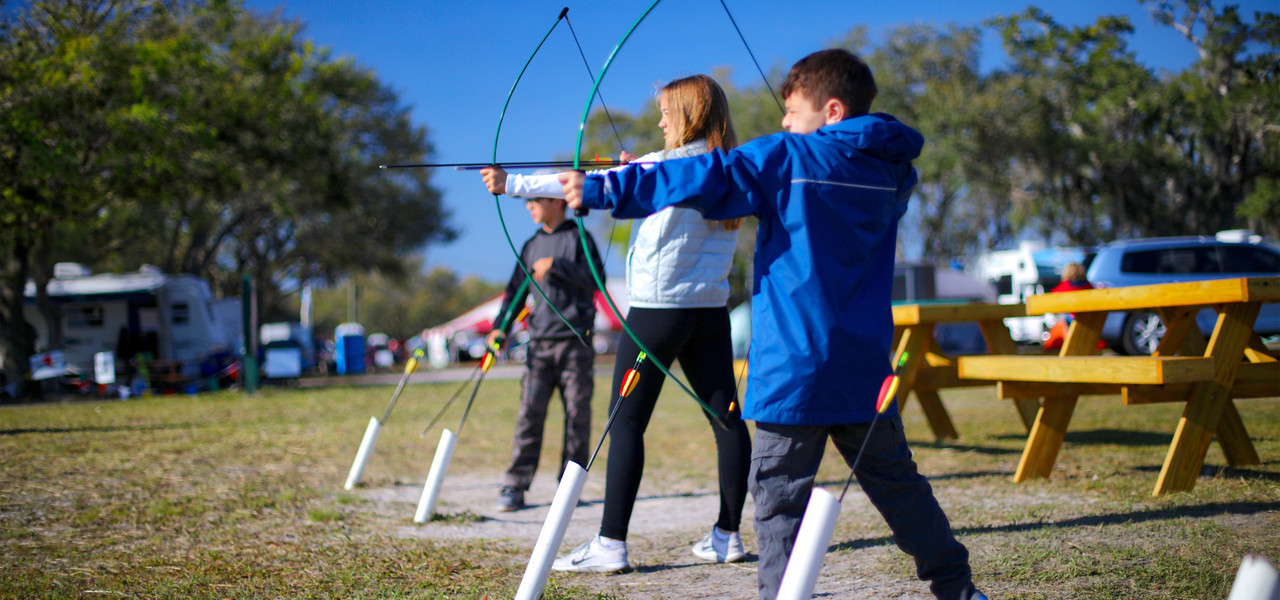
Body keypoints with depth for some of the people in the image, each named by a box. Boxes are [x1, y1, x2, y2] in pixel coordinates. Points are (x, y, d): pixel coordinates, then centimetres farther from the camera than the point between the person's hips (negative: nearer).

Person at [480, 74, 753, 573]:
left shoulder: (668, 166, -10)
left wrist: (512, 184, -3)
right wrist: (640, 169, 27)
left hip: (658, 308, -7)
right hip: (710, 309, 7)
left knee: (626, 423, -3)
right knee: (727, 418, 7)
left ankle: (610, 544, -5)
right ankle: (728, 535, 11)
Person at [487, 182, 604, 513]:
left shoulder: (578, 237, 2)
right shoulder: (532, 246, 16)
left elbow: (594, 279, -9)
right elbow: (516, 290, 19)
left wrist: (556, 265, -15)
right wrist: (500, 327, 7)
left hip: (576, 340, -3)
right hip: (540, 341, 4)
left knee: (577, 413, -1)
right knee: (529, 412, -5)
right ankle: (514, 486, -4)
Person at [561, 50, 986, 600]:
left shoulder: (786, 159, -7)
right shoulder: (891, 171, 11)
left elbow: (701, 180, -11)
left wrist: (600, 190, -7)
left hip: (796, 364, -6)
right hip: (865, 365, 6)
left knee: (779, 491, -1)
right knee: (894, 478, 16)